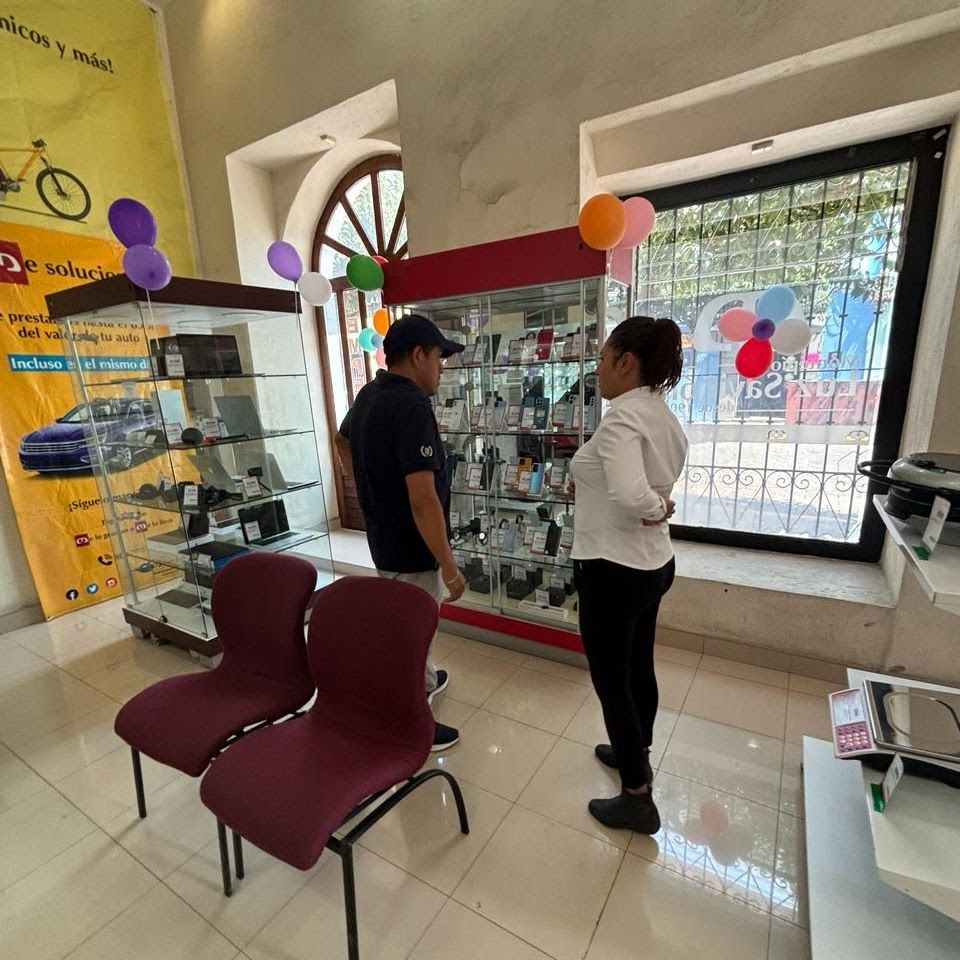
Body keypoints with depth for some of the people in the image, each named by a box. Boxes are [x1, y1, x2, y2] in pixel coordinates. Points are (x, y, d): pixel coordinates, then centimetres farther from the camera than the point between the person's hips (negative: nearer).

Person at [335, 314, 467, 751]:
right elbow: (422, 499, -31)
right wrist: (450, 567, -24)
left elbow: (342, 441, 24)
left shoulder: (367, 395, 4)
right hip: (411, 547, -10)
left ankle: (425, 680, 51)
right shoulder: (412, 405, -27)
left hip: (384, 536, 10)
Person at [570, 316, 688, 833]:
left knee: (610, 681, 9)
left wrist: (657, 511, -17)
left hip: (613, 570, -9)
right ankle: (636, 754, 48)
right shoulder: (664, 416, 6)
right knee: (639, 668, 25)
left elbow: (631, 497, -37)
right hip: (653, 563, 9)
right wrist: (587, 487, 0)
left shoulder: (622, 416, -23)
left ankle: (637, 799, 28)